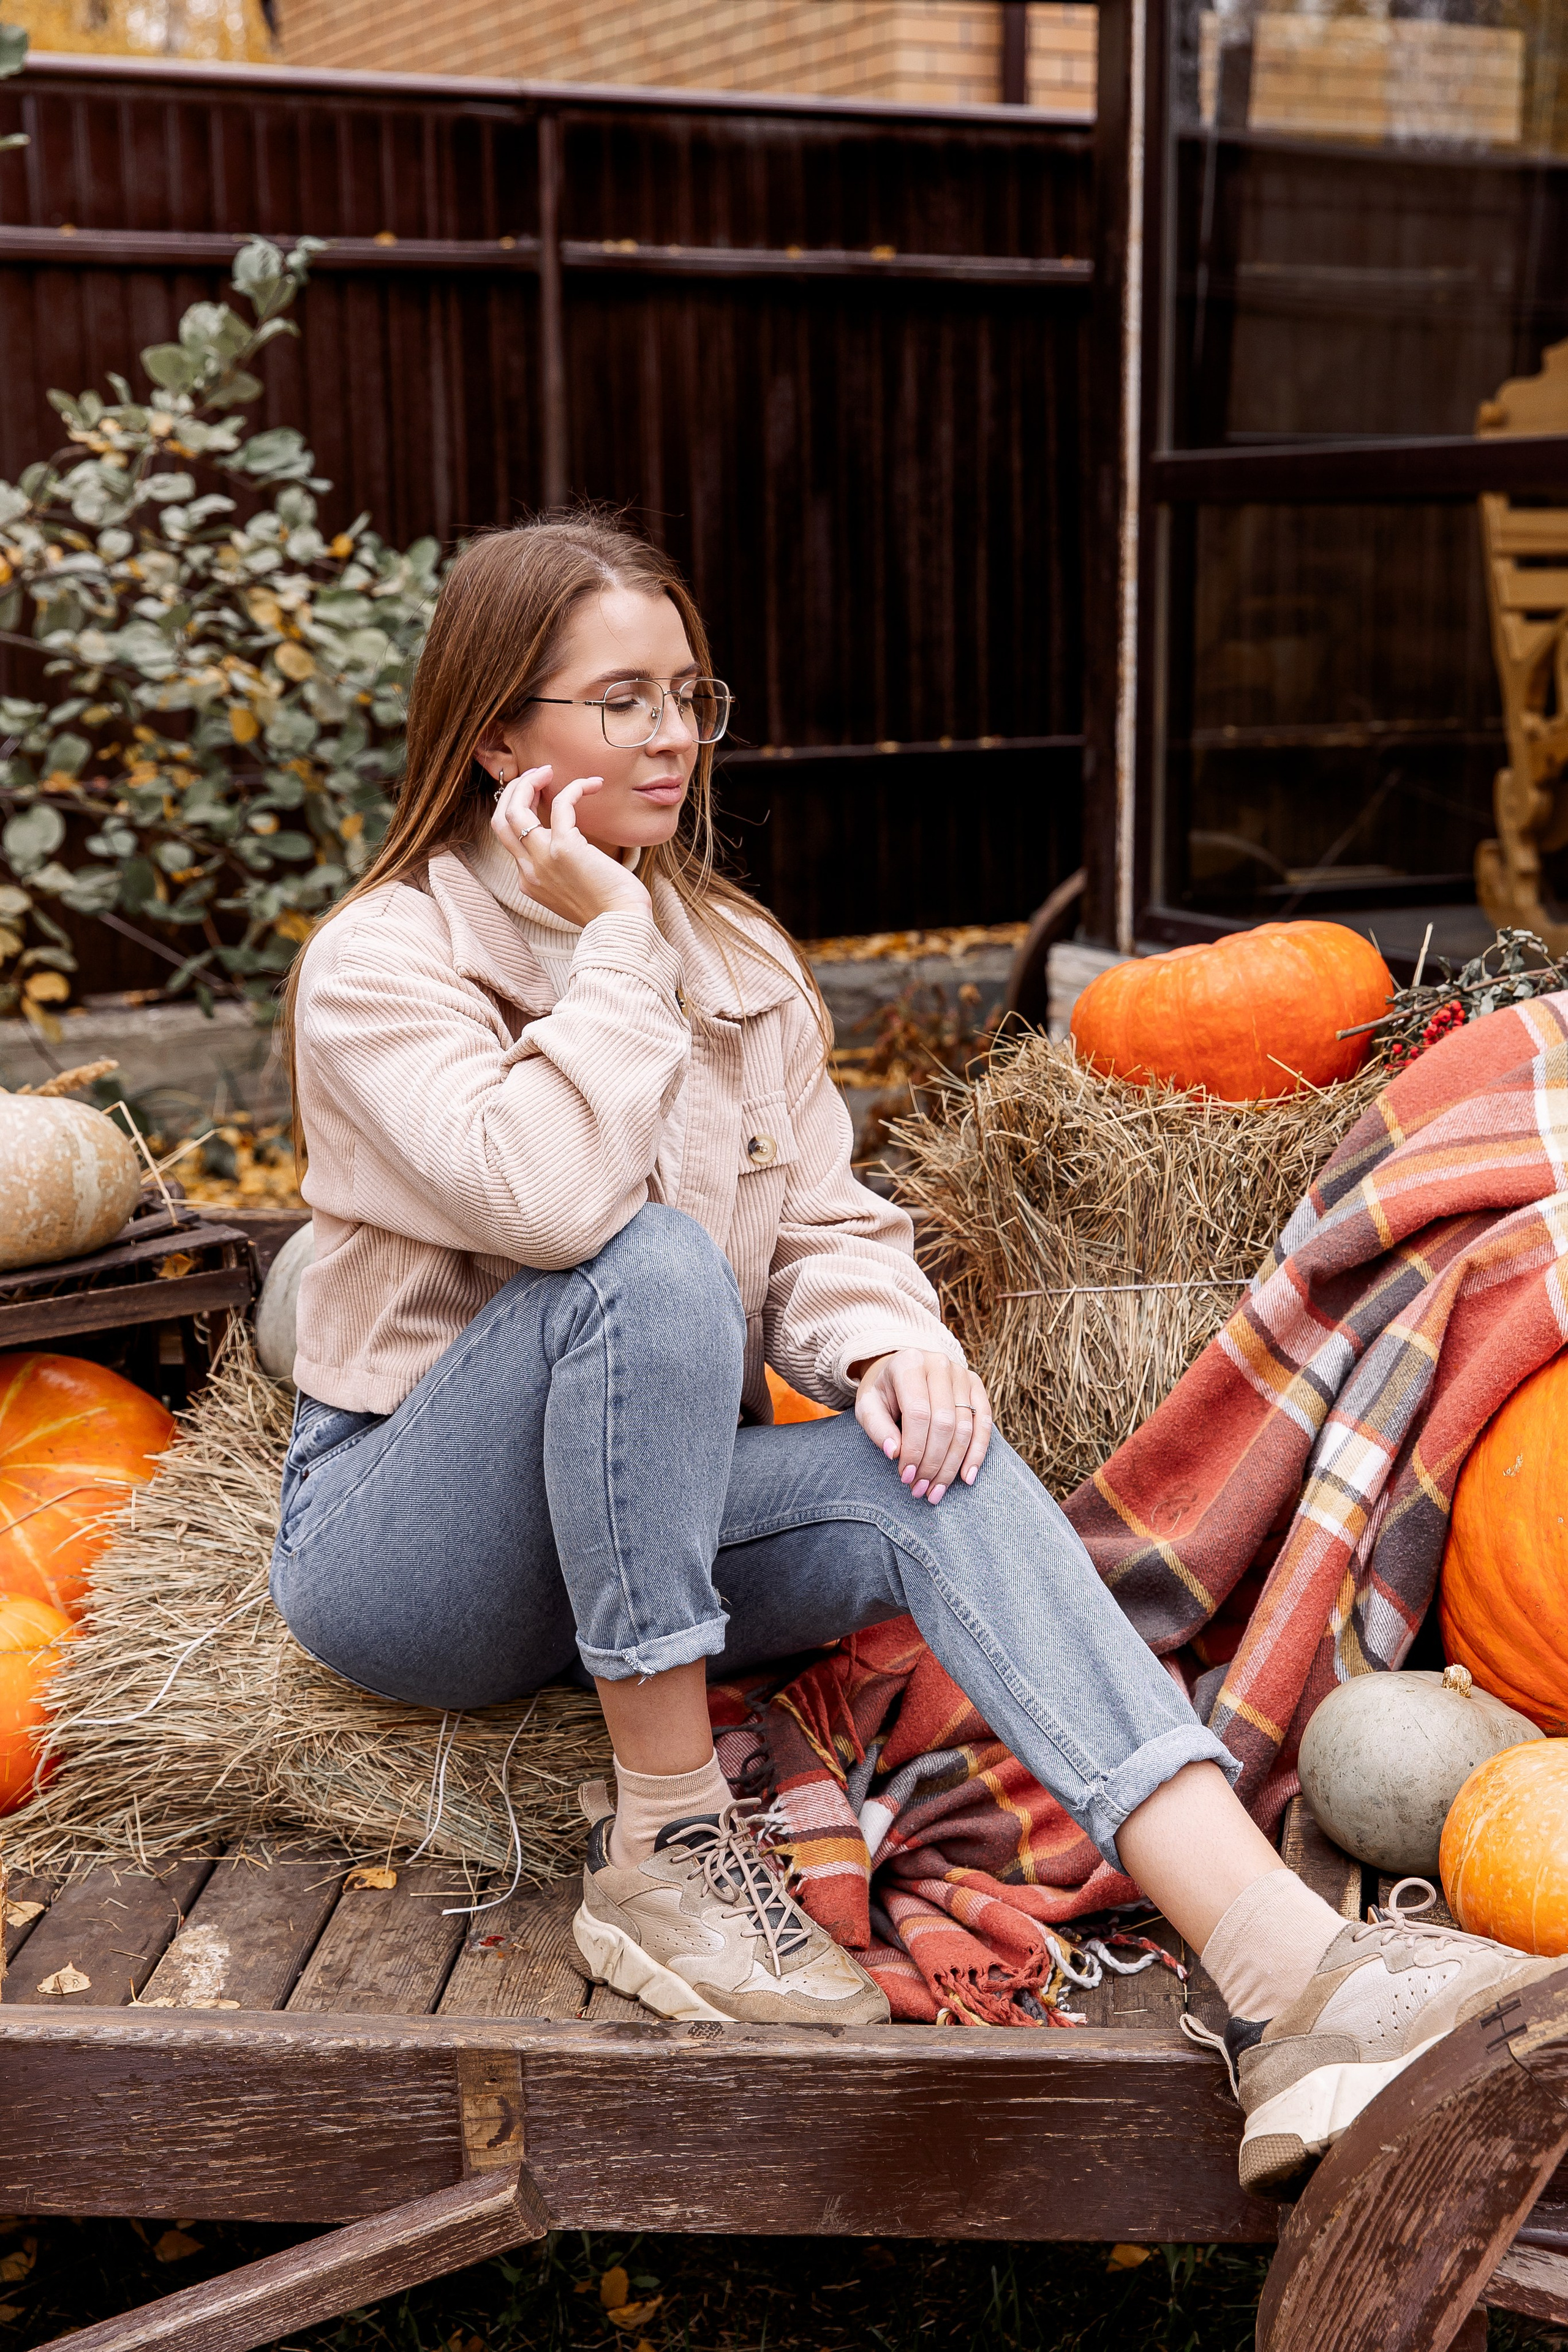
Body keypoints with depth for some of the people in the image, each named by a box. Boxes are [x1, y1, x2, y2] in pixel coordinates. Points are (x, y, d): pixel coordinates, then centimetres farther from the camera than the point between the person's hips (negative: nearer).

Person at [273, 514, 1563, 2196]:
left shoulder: (740, 959, 8)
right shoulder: (380, 960, -12)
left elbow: (826, 1229, 2)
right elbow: (551, 1200, -31)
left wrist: (889, 1342, -19)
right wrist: (606, 945, -21)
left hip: (652, 1514, 5)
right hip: (398, 1540, -4)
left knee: (931, 1462, -26)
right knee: (654, 1264, -33)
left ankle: (1283, 1965, -41)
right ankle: (662, 1848, -24)